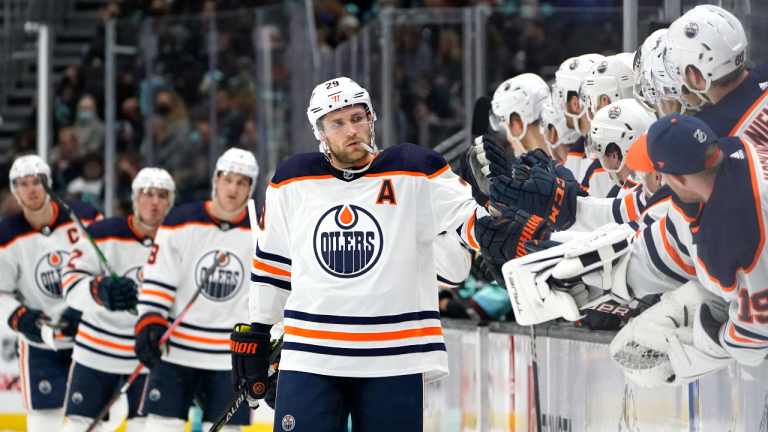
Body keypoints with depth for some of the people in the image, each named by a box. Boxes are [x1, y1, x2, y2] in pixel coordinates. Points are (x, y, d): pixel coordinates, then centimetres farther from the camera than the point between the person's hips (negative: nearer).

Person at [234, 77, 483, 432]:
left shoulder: (414, 170, 0)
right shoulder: (292, 181, 8)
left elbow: (473, 222, -4)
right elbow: (271, 260, 18)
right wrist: (255, 332, 20)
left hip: (394, 360, -1)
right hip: (308, 358, 1)